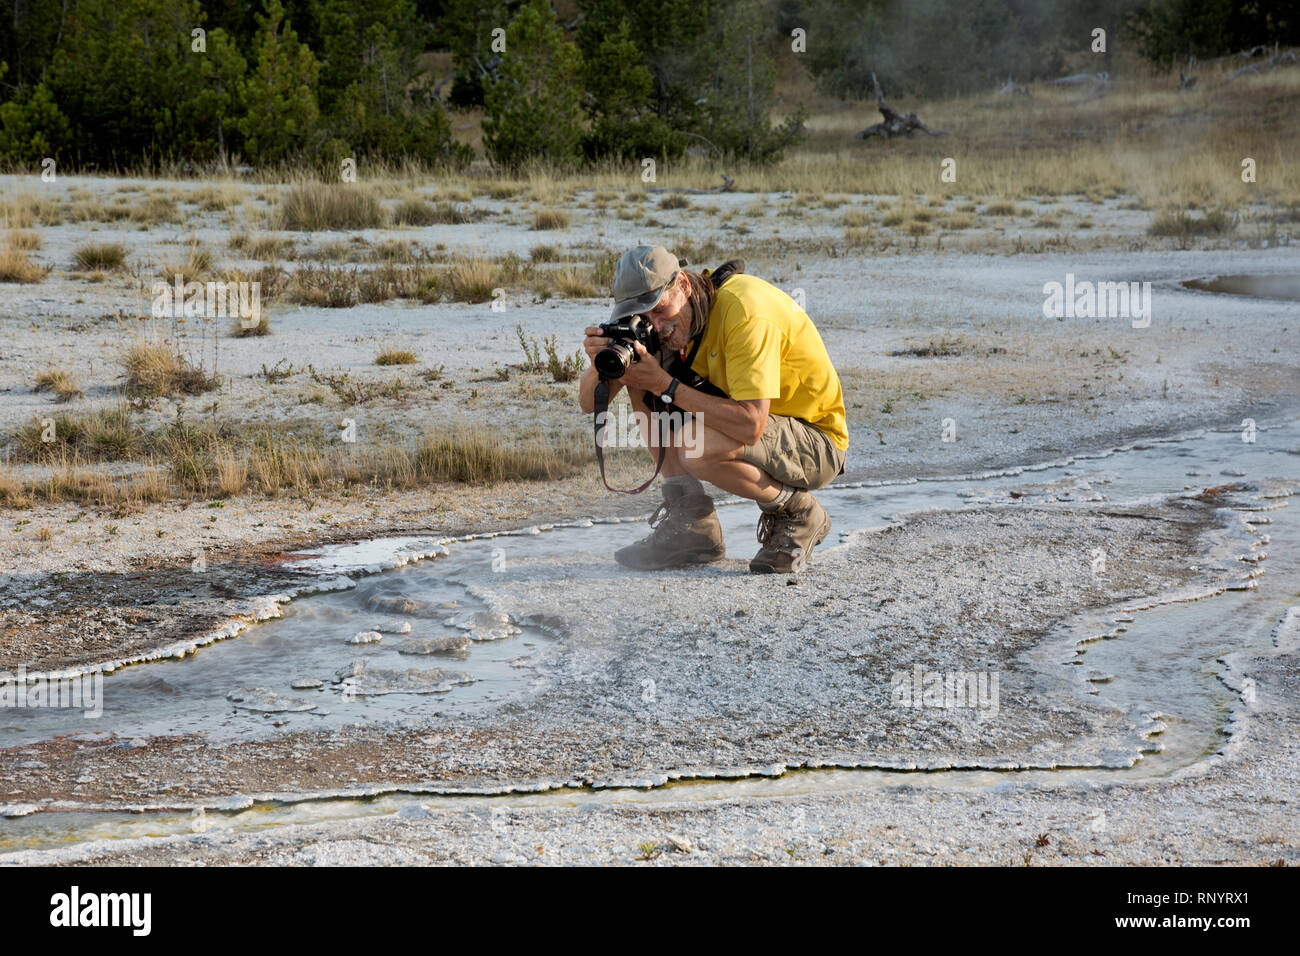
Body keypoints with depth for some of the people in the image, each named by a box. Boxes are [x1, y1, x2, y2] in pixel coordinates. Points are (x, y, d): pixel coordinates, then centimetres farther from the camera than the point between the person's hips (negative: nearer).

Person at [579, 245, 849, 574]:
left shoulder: (742, 309, -29)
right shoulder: (673, 319, -4)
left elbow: (750, 426, -39)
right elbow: (590, 403, -2)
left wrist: (665, 385, -35)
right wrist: (599, 366, -25)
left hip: (819, 439, -8)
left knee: (697, 447, -34)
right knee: (642, 382, -5)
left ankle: (799, 513, -6)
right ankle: (690, 525, -3)